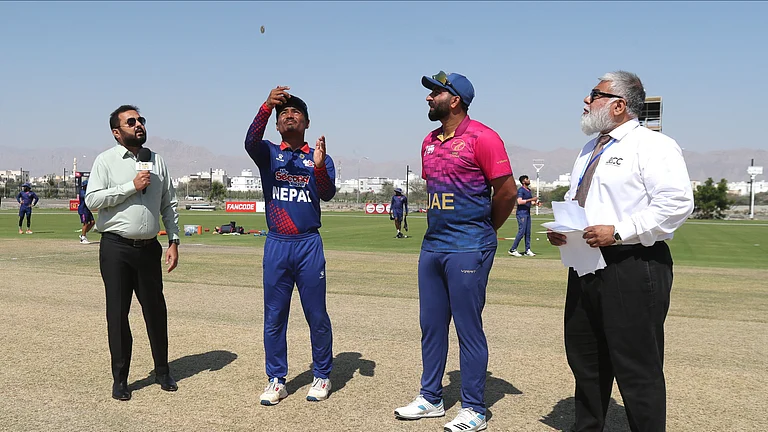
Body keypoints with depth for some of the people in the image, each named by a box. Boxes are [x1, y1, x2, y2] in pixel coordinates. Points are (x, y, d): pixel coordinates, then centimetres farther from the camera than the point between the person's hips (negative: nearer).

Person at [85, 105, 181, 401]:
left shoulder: (157, 161, 10)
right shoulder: (106, 160, -1)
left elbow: (169, 205, 12)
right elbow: (92, 199, -11)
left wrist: (174, 241, 5)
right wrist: (131, 186, -16)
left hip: (149, 247, 3)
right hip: (116, 248, -3)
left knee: (156, 310, 10)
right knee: (118, 313, 4)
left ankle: (162, 371, 26)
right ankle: (120, 378, 18)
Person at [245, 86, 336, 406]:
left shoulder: (320, 158, 7)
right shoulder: (268, 154, 7)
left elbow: (327, 193, -10)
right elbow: (251, 141, -17)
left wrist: (319, 165, -30)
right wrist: (266, 106, -32)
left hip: (309, 246, -1)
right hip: (276, 245, 1)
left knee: (317, 316, 5)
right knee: (274, 317, 7)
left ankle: (322, 376, 20)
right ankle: (276, 380, 19)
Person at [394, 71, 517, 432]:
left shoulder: (481, 138, -10)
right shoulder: (429, 142, 13)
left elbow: (507, 191, -9)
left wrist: (482, 229, 3)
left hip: (468, 250, -8)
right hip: (432, 246, 8)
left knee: (468, 328, 0)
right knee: (431, 325, 14)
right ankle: (431, 398, 28)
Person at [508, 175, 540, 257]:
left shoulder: (529, 190, 17)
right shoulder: (521, 190, -11)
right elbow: (519, 201, -23)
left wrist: (535, 203, 3)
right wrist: (531, 199, -23)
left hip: (527, 213, 9)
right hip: (521, 213, -9)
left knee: (528, 233, 8)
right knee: (521, 232, -11)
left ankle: (527, 250, 12)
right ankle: (512, 250, -5)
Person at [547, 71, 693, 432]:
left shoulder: (652, 145, -8)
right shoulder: (589, 150, 18)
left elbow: (677, 203, -18)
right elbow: (571, 199, 28)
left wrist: (619, 232, -21)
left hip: (632, 266, -9)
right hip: (586, 264, 9)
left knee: (636, 366, -1)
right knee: (584, 358, 17)